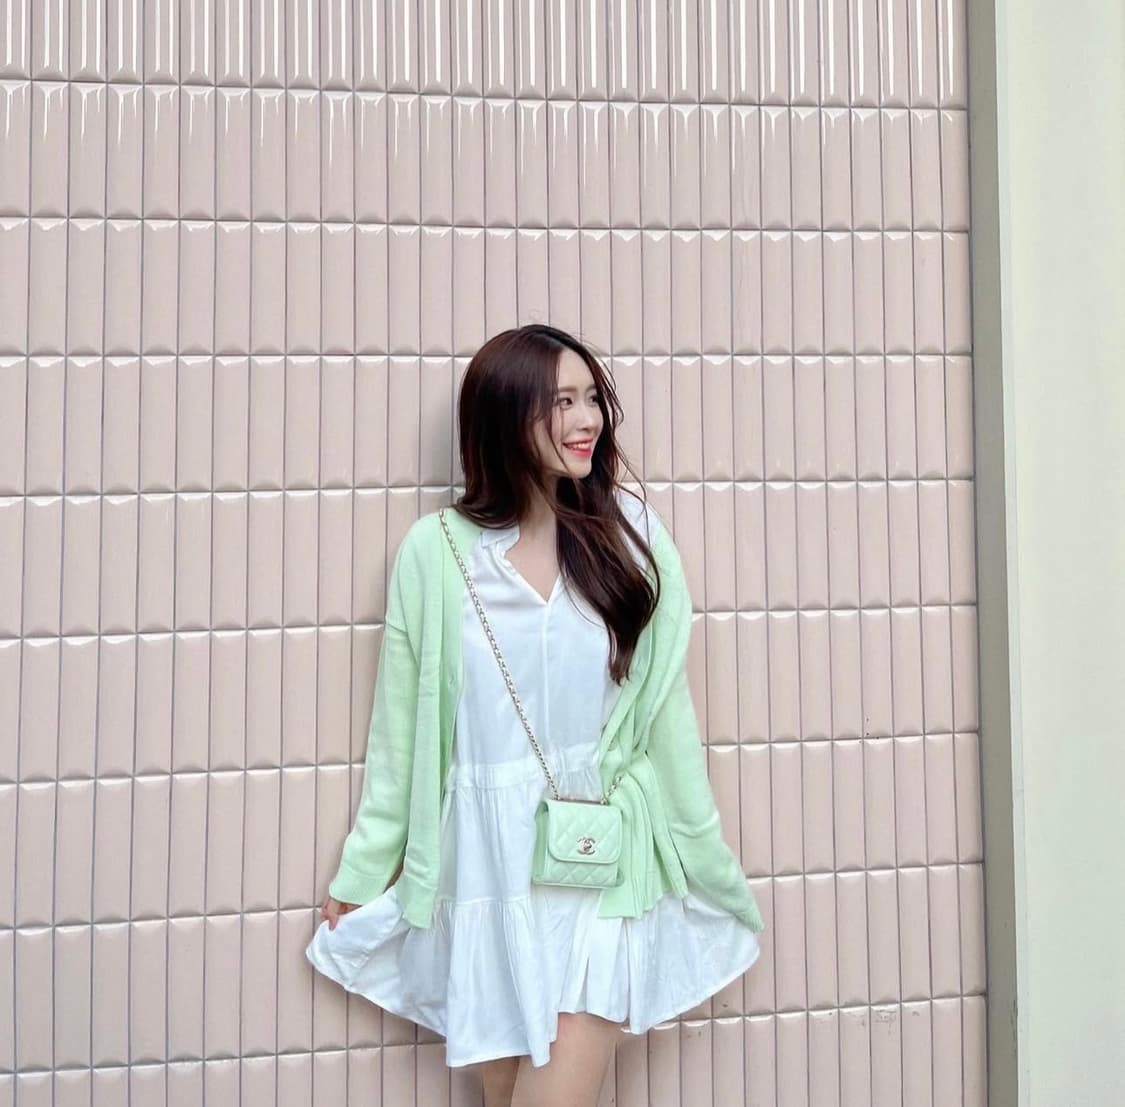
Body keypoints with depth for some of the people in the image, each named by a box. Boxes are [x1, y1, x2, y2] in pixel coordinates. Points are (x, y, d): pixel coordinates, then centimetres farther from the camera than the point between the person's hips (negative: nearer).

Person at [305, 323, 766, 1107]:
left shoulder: (630, 531, -2)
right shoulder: (436, 550, -4)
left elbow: (665, 705, 3)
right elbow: (402, 725, 3)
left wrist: (705, 852, 8)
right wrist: (363, 872, 8)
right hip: (489, 861, 0)